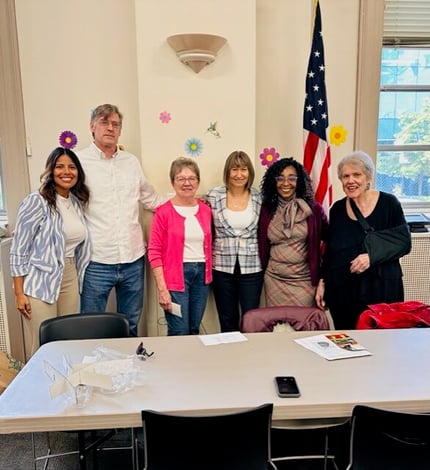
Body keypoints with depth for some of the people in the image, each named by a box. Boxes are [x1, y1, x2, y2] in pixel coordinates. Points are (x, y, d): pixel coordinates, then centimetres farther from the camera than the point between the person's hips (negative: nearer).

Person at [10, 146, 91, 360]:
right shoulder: (36, 201, -12)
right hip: (40, 282, -6)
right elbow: (19, 249, -11)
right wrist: (19, 293, -12)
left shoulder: (77, 201, 8)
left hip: (70, 279, 6)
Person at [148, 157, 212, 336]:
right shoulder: (164, 212, -7)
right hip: (175, 275, -4)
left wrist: (208, 273, 8)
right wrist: (162, 289, -12)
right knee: (179, 333, -1)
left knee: (194, 330, 15)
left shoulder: (206, 209, 7)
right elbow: (154, 251, -8)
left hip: (201, 274, 5)